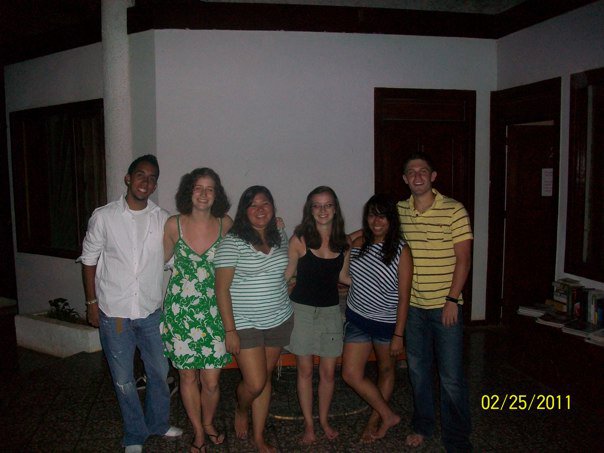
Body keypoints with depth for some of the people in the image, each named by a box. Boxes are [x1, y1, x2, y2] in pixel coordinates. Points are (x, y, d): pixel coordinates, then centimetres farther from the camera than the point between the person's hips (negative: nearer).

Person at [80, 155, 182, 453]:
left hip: (152, 311, 2)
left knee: (160, 372, 14)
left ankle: (158, 423, 38)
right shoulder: (104, 216, -6)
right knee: (123, 379, 10)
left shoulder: (163, 219, -1)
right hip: (113, 313, -2)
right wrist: (92, 302, 1)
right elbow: (89, 260, 2)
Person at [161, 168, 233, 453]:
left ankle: (208, 424, 35)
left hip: (212, 311, 0)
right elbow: (162, 258, 8)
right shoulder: (174, 225, -6)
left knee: (211, 380, 4)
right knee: (188, 376, 11)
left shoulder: (225, 224, -4)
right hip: (180, 309, 0)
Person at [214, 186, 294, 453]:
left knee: (265, 379, 13)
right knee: (255, 383, -6)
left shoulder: (280, 237, 4)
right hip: (245, 323, -5)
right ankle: (241, 411, 30)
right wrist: (230, 330, -16)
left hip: (279, 320, 5)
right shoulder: (233, 241, -13)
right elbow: (222, 288, -13)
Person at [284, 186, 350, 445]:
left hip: (330, 310, 3)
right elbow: (286, 274, -4)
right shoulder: (300, 239, -10)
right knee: (305, 371, 8)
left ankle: (324, 420, 32)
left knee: (328, 371, 10)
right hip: (303, 309, -3)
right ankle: (308, 425, 26)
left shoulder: (342, 241, 1)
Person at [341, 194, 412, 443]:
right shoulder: (359, 243, -2)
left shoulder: (401, 251, -14)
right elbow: (347, 277, 13)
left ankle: (376, 418, 36)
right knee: (351, 374, 2)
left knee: (386, 370, 16)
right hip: (357, 318, 4)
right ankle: (388, 415, 20)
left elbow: (403, 297, -14)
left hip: (387, 322, -4)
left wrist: (398, 335, -14)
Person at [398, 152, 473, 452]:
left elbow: (463, 258, -10)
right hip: (412, 306, 4)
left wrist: (452, 300, -14)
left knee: (451, 378, 2)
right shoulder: (399, 210, 3)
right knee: (417, 370, 17)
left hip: (445, 306, -4)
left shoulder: (454, 210, -10)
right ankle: (422, 425, 37)